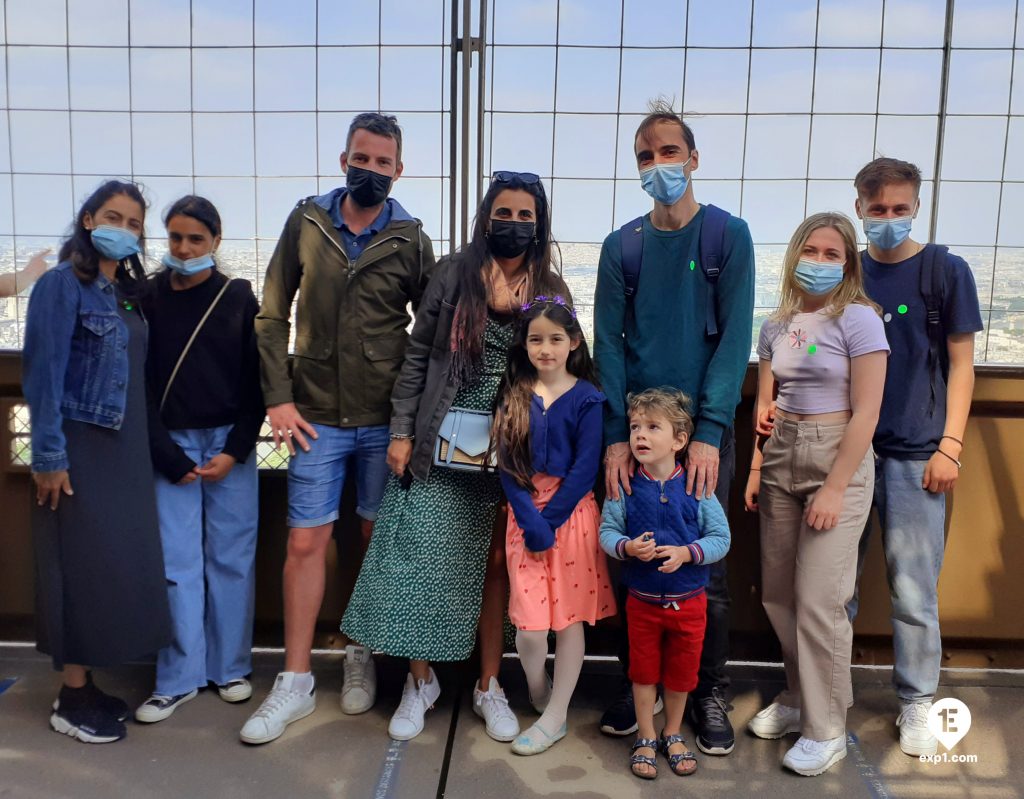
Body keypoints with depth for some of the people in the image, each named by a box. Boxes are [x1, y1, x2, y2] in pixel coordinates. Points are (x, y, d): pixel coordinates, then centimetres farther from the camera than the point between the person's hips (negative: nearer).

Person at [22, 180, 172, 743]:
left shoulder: (127, 291, 13)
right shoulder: (62, 284, -9)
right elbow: (45, 374, -14)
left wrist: (146, 447, 12)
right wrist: (49, 454, -18)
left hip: (124, 449, 7)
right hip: (80, 449, -7)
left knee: (119, 565, 10)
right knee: (85, 566, -1)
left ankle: (85, 685, 22)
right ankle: (71, 699, 12)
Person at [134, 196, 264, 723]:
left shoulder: (238, 297, 2)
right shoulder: (149, 298, 3)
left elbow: (255, 380, 1)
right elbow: (140, 383, 2)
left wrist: (235, 450, -7)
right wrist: (166, 453, -6)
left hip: (230, 442, 0)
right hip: (170, 444, 1)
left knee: (230, 556, 4)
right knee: (176, 559, 2)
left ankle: (230, 667, 18)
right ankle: (179, 677, 13)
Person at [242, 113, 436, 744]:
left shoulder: (411, 240, 0)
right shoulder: (306, 224, 2)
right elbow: (273, 317, 4)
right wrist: (278, 396, -3)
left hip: (386, 419, 0)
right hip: (317, 417, 0)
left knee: (379, 539, 10)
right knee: (306, 543, 3)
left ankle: (362, 655, 30)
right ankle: (296, 682, 15)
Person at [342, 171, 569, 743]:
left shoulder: (551, 291, 4)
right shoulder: (455, 273, 0)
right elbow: (418, 356, 2)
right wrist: (402, 432, -3)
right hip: (441, 445, -1)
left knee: (496, 562, 8)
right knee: (420, 558, 0)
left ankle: (489, 686, 25)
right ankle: (421, 681, 20)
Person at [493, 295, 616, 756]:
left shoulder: (586, 398, -3)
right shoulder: (514, 395, 4)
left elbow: (586, 468, -8)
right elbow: (507, 464, -1)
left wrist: (550, 521, -12)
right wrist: (531, 522, -12)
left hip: (571, 513, -1)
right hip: (524, 515, 2)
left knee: (569, 618, 6)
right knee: (529, 625, 0)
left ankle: (555, 717, 19)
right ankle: (538, 699, 27)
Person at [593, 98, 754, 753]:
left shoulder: (728, 236, 0)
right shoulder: (622, 246, 6)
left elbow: (734, 338, -8)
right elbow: (608, 343, 0)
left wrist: (709, 433, -17)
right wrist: (615, 435, -10)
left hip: (705, 431, -2)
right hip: (636, 429, 2)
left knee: (706, 564, 6)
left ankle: (710, 694, 23)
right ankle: (635, 682, 26)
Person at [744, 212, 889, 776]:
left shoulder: (858, 320, -8)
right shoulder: (776, 326, 9)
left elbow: (865, 413, -12)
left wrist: (834, 488, -15)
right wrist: (755, 470, 5)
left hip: (837, 458, -5)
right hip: (781, 458, 6)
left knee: (819, 599, -4)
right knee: (776, 593, 10)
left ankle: (826, 729, 12)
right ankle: (798, 696, 31)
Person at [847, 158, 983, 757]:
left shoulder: (946, 270, 2)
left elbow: (961, 364, 1)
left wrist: (950, 447, -6)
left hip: (914, 454, -2)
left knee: (913, 591, 3)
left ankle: (917, 702, 21)